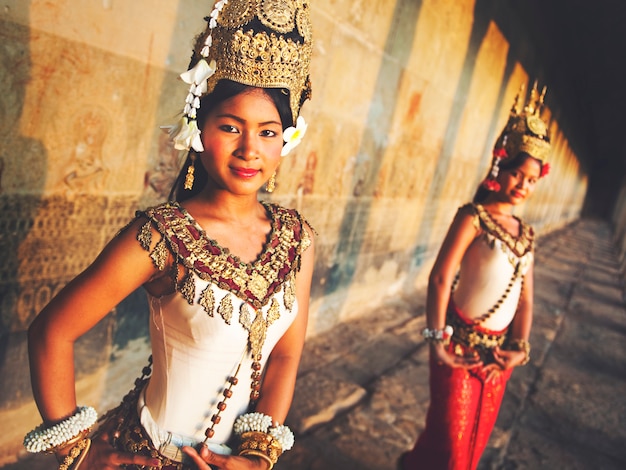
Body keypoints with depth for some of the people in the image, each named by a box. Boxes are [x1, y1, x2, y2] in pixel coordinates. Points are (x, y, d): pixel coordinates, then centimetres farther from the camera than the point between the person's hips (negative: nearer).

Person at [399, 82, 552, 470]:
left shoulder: (525, 234, 7)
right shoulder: (474, 217, -12)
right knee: (450, 433, 4)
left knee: (477, 433, 19)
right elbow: (440, 278, -18)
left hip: (498, 348, 7)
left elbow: (525, 297, 8)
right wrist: (437, 337, -20)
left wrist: (519, 346, -2)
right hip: (463, 341, -6)